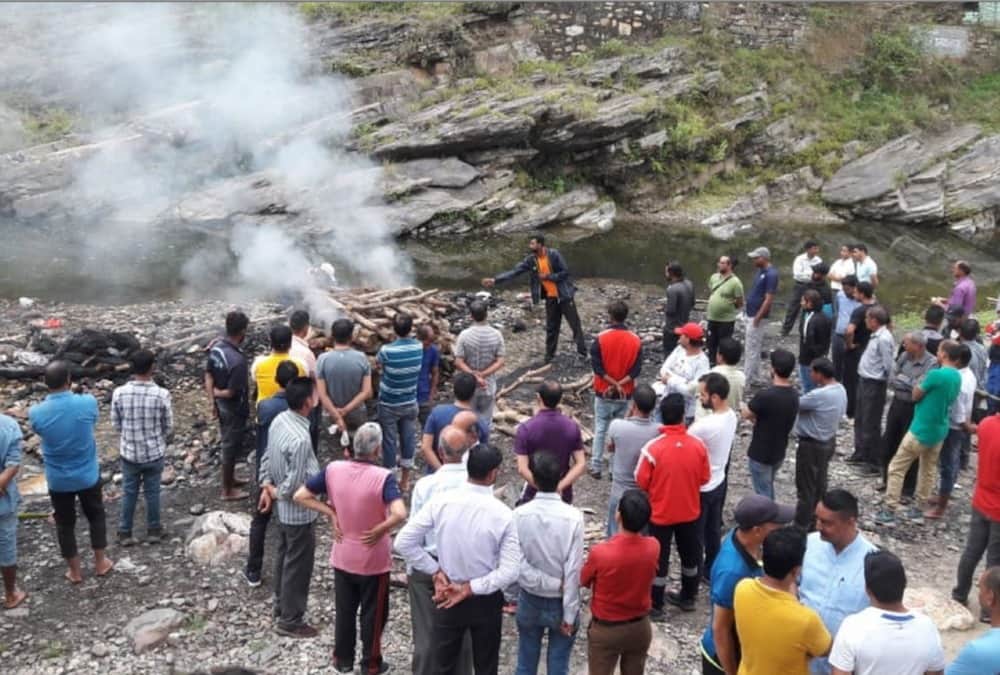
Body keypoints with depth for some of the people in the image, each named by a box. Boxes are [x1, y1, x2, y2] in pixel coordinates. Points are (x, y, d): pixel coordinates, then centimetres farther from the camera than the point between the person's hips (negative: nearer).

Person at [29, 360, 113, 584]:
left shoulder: (36, 412, -19)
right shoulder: (88, 403, -21)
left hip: (58, 480, 0)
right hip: (88, 475, 0)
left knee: (65, 524, 19)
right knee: (96, 517, 23)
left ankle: (75, 571, 32)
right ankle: (100, 563, 35)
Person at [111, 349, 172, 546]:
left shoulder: (119, 393, -15)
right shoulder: (161, 394, -19)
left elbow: (116, 424, -2)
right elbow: (168, 427, -8)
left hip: (129, 452, 1)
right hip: (154, 453, -1)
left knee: (129, 493, 17)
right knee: (152, 492, 16)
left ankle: (125, 533, 28)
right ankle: (153, 530, 29)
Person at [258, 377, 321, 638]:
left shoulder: (279, 420, -4)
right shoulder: (300, 439, -32)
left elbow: (267, 457, 7)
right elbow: (295, 484, -27)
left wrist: (266, 486, 3)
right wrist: (276, 492, -9)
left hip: (284, 509, 9)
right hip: (299, 511, -9)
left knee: (284, 558, 24)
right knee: (298, 565, 7)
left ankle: (281, 608, 40)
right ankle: (290, 621, 21)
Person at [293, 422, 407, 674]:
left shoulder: (333, 470, -11)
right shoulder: (383, 477, -24)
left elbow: (300, 496, -4)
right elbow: (400, 514, -37)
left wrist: (330, 513, -3)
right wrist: (379, 530, -20)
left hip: (342, 557, 4)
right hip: (373, 560, -4)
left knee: (344, 610, 22)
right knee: (373, 613, 16)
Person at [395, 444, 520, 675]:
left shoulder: (441, 501, -15)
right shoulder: (502, 513, -20)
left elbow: (403, 543, -12)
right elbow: (510, 572, -22)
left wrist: (435, 571, -6)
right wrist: (470, 589, -15)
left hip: (448, 597, 2)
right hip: (486, 602, -1)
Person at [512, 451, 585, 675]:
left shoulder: (520, 514, -16)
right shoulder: (573, 517, -20)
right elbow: (573, 570, -17)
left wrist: (550, 583, -10)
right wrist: (569, 614, -10)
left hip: (530, 602, 1)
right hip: (561, 603, -1)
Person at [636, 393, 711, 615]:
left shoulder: (653, 448, -23)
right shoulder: (698, 445, -14)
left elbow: (641, 482, -13)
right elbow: (704, 478, -1)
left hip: (660, 513, -3)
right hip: (690, 512, 3)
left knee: (659, 559, 11)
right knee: (690, 554, 22)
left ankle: (656, 606, 22)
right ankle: (688, 597, 39)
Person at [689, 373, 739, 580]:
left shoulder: (704, 426, -33)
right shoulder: (731, 416, -6)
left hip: (701, 488, -8)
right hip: (719, 482, 8)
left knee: (695, 535, 11)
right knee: (714, 530, 24)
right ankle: (711, 569, 39)